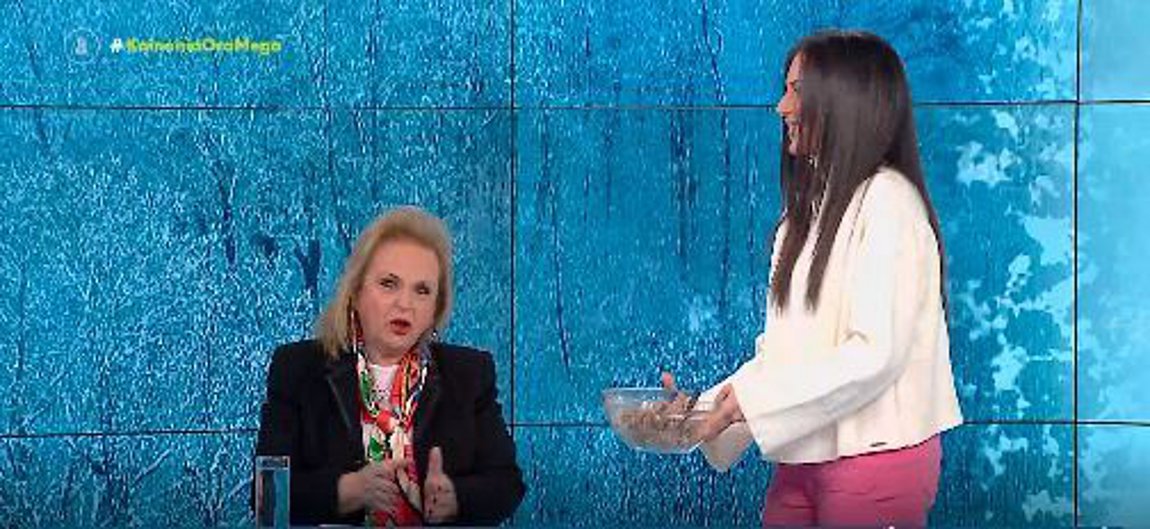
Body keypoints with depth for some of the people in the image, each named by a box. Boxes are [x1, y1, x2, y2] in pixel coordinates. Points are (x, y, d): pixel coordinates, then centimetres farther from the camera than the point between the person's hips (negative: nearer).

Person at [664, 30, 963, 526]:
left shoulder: (887, 199, -11)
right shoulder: (808, 210, 16)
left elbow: (875, 354, -18)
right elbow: (780, 349, 13)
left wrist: (753, 397, -17)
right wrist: (706, 409, 1)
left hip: (877, 460, -7)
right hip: (802, 463, 7)